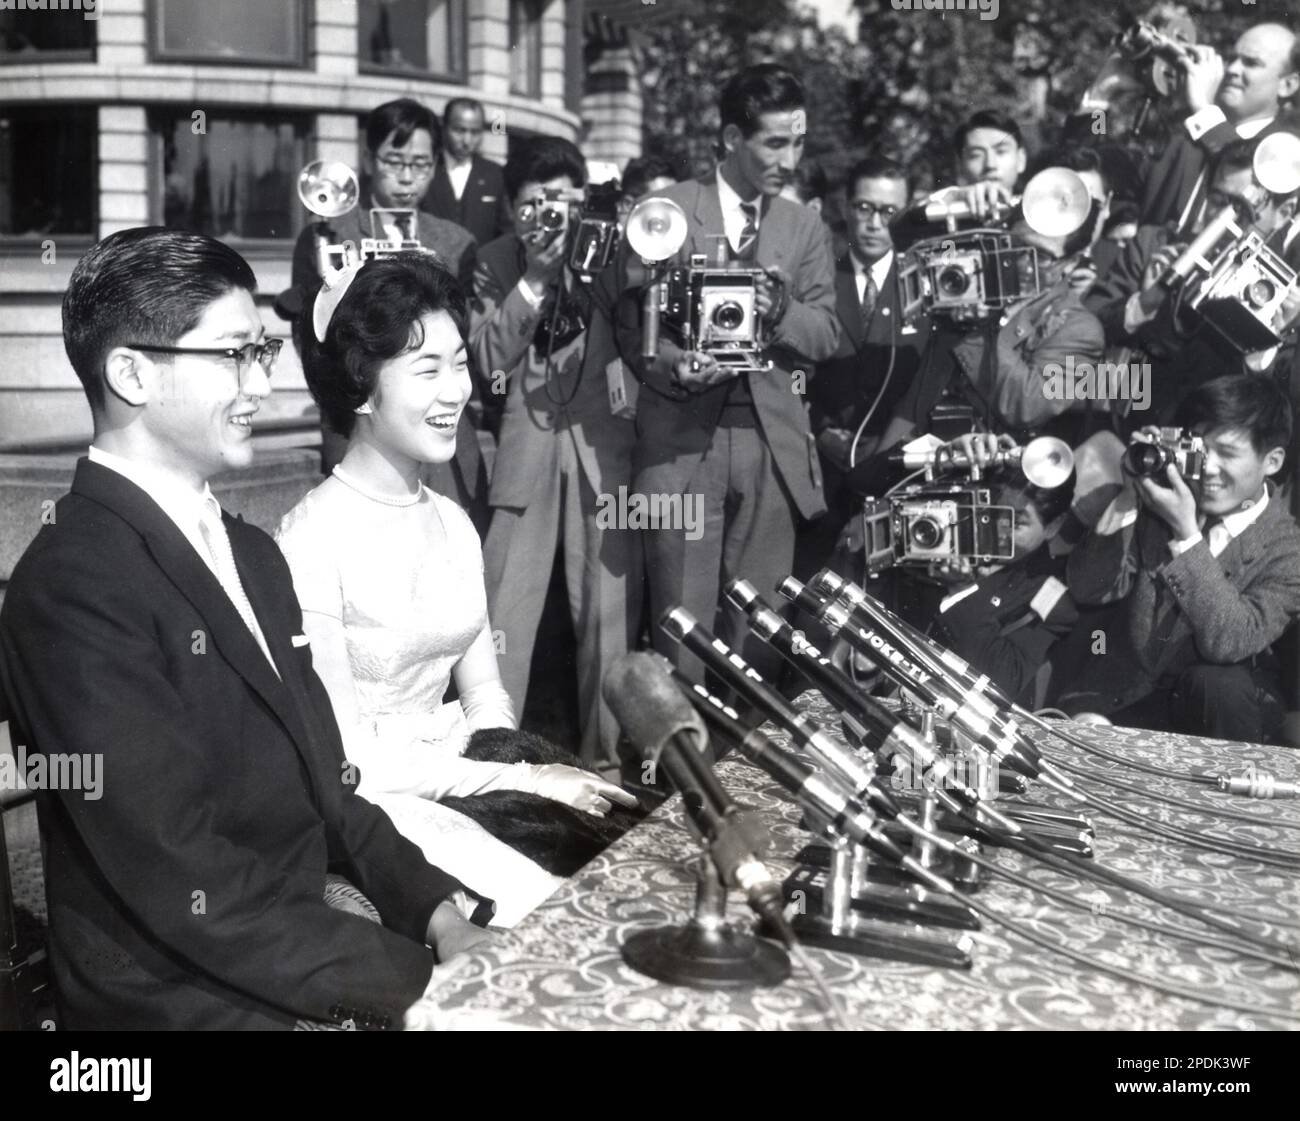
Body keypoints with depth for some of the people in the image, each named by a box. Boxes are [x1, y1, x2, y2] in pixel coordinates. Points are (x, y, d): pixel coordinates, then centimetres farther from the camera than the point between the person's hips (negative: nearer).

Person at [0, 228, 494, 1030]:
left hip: (292, 963, 7)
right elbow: (186, 886, -21)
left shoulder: (251, 554, 10)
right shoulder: (72, 587, -18)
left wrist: (434, 905, -2)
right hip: (187, 1001, -7)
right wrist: (415, 977, -19)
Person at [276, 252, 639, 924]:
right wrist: (524, 778, -16)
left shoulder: (452, 524, 8)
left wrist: (520, 766, -7)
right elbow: (341, 755, -15)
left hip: (460, 778, 7)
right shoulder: (314, 540, -15)